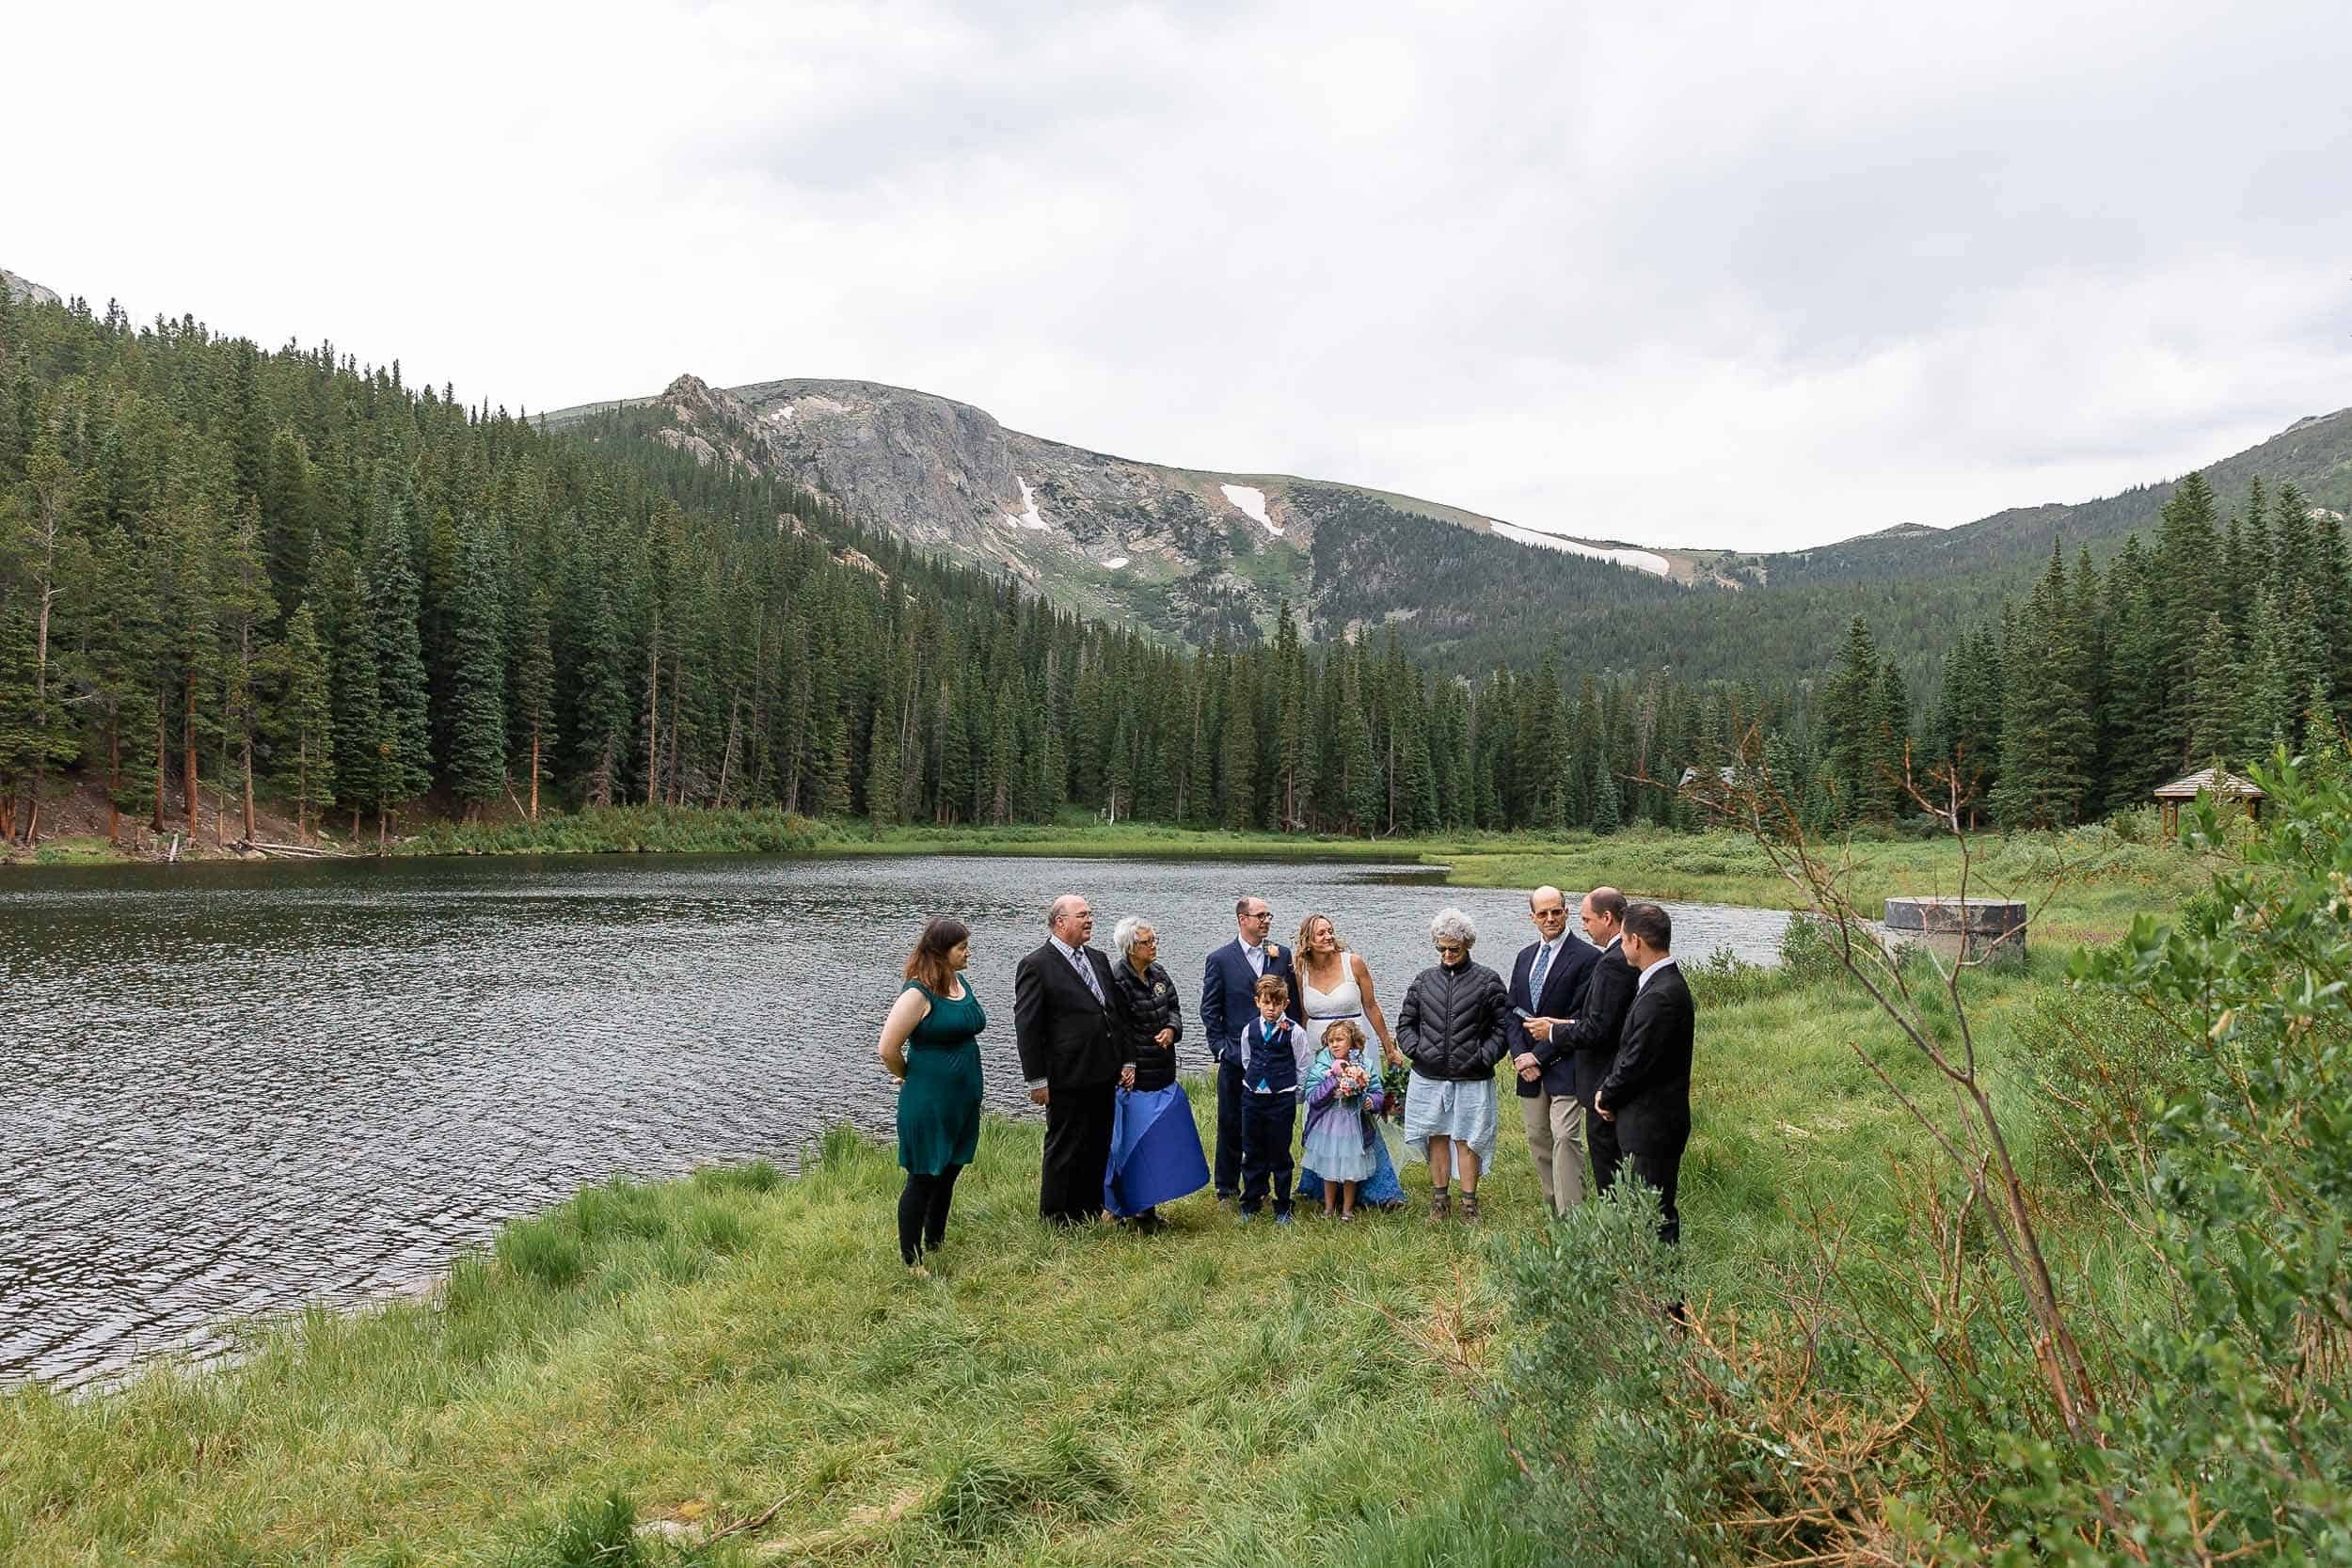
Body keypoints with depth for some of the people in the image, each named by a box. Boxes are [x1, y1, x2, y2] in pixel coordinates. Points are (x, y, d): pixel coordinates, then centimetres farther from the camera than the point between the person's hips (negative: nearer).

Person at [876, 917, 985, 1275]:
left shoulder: (961, 983, 6)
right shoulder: (918, 993, -19)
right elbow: (887, 1049, -19)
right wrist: (912, 1078, -3)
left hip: (963, 1099, 8)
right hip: (928, 1103, -8)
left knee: (948, 1174, 18)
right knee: (922, 1179, 2)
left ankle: (935, 1244, 34)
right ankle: (912, 1262, 14)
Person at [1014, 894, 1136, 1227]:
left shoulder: (1098, 959, 12)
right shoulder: (1035, 966, -11)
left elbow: (1117, 1013, 17)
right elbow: (1026, 1027, -12)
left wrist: (1127, 1061, 10)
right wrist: (1037, 1080, -13)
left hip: (1104, 1075, 7)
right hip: (1067, 1079, -7)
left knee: (1098, 1148, 15)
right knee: (1064, 1149, 4)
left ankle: (1091, 1211, 28)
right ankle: (1057, 1220, 17)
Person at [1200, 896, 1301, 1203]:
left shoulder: (1282, 955, 5)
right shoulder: (1220, 959, -3)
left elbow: (1292, 1003, 9)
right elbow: (1209, 1010, 0)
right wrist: (1221, 1048, -6)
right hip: (1236, 1059, -3)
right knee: (1231, 1125, 6)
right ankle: (1227, 1189, 17)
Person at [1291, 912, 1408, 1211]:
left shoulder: (1353, 962, -7)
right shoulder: (1301, 970, 0)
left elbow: (1371, 1007, 1)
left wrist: (1389, 1048, 6)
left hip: (1355, 1050, -3)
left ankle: (1382, 1189, 4)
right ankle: (1314, 1186, 26)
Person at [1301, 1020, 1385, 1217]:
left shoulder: (1363, 1066, -1)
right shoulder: (1320, 1067, -5)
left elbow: (1377, 1092, 6)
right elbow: (1312, 1097, -12)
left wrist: (1371, 1101, -16)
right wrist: (1333, 1078, -19)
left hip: (1354, 1125, 1)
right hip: (1327, 1125, -1)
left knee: (1352, 1168, 8)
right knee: (1328, 1167, 9)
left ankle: (1347, 1208, 24)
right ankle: (1328, 1207, 26)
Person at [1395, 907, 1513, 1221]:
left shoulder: (1487, 981, 0)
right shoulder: (1424, 980, 8)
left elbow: (1503, 1027, 0)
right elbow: (1405, 1023, 14)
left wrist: (1482, 1057, -10)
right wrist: (1416, 1050, -2)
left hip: (1471, 1078, -3)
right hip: (1428, 1077, 3)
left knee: (1466, 1141, 2)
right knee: (1437, 1137, 10)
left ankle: (1469, 1203, 13)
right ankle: (1438, 1199, 21)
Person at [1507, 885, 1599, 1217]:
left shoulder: (1586, 958, -9)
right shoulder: (1525, 957, 14)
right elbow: (1512, 1011, 13)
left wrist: (1540, 1056, -13)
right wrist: (1521, 1055, -2)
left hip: (1564, 1067, -7)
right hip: (1531, 1066, 7)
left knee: (1565, 1138, -12)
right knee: (1538, 1139, 11)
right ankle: (1553, 1211, 20)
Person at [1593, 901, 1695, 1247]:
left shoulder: (1662, 995, -24)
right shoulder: (1662, 983, 9)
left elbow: (1637, 1061, -21)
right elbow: (1629, 1050, 15)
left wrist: (1608, 1097, -5)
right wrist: (1608, 1090, 5)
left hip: (1652, 1124, -10)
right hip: (1651, 1119, 10)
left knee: (1653, 1214, -1)